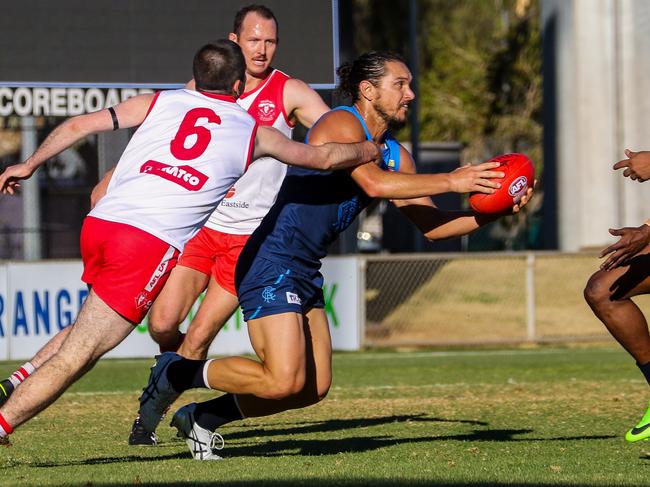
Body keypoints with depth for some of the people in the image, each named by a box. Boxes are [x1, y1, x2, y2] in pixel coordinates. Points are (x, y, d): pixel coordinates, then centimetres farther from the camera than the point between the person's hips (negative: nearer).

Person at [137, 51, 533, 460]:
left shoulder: (394, 154, 14)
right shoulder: (342, 124, -13)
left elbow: (429, 224, 13)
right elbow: (374, 183, -29)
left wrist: (489, 214, -2)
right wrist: (450, 181, -27)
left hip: (305, 273, 10)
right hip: (271, 263, -10)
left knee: (315, 388, 9)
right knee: (283, 381, -20)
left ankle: (200, 419, 22)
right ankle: (176, 373, 1)